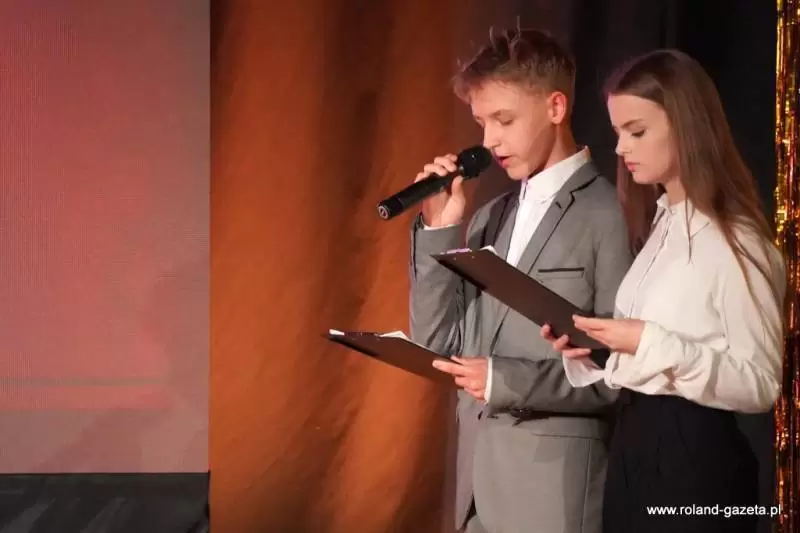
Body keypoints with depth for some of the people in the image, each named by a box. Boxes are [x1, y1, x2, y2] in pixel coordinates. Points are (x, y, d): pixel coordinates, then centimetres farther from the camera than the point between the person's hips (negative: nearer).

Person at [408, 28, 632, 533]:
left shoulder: (611, 215, -9)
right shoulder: (490, 217, 13)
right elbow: (439, 345, 8)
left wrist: (509, 380, -18)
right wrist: (441, 231, 0)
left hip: (558, 490, -6)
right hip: (480, 482, 6)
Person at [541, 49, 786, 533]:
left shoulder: (733, 241, -13)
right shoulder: (658, 227, 13)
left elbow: (760, 384, -17)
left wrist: (652, 344, -23)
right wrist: (589, 351, -2)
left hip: (694, 455, -8)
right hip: (634, 445, 8)